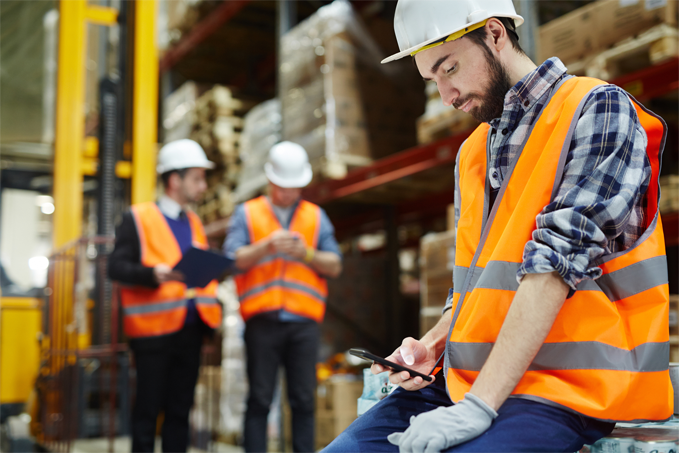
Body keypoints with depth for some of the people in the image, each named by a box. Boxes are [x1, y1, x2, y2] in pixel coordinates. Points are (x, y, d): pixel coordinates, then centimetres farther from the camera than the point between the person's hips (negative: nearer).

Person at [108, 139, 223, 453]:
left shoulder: (194, 223, 18)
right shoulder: (138, 219, -2)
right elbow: (116, 267, -9)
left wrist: (211, 298, 8)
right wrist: (154, 274, -26)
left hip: (190, 328, 6)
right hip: (154, 329, -6)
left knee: (180, 410, 9)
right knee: (148, 409, 1)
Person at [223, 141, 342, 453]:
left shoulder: (316, 217, 16)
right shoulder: (247, 214, 12)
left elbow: (335, 266, 9)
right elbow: (234, 260, -1)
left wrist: (306, 254, -9)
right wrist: (267, 246, -16)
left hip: (303, 321, 2)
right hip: (262, 321, -1)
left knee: (303, 400, 1)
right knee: (259, 400, -1)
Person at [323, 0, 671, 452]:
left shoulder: (598, 111, -6)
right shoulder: (472, 151, 17)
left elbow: (557, 264, -17)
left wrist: (478, 406, -23)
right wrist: (433, 344, 1)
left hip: (566, 390, -6)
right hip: (463, 380, 7)